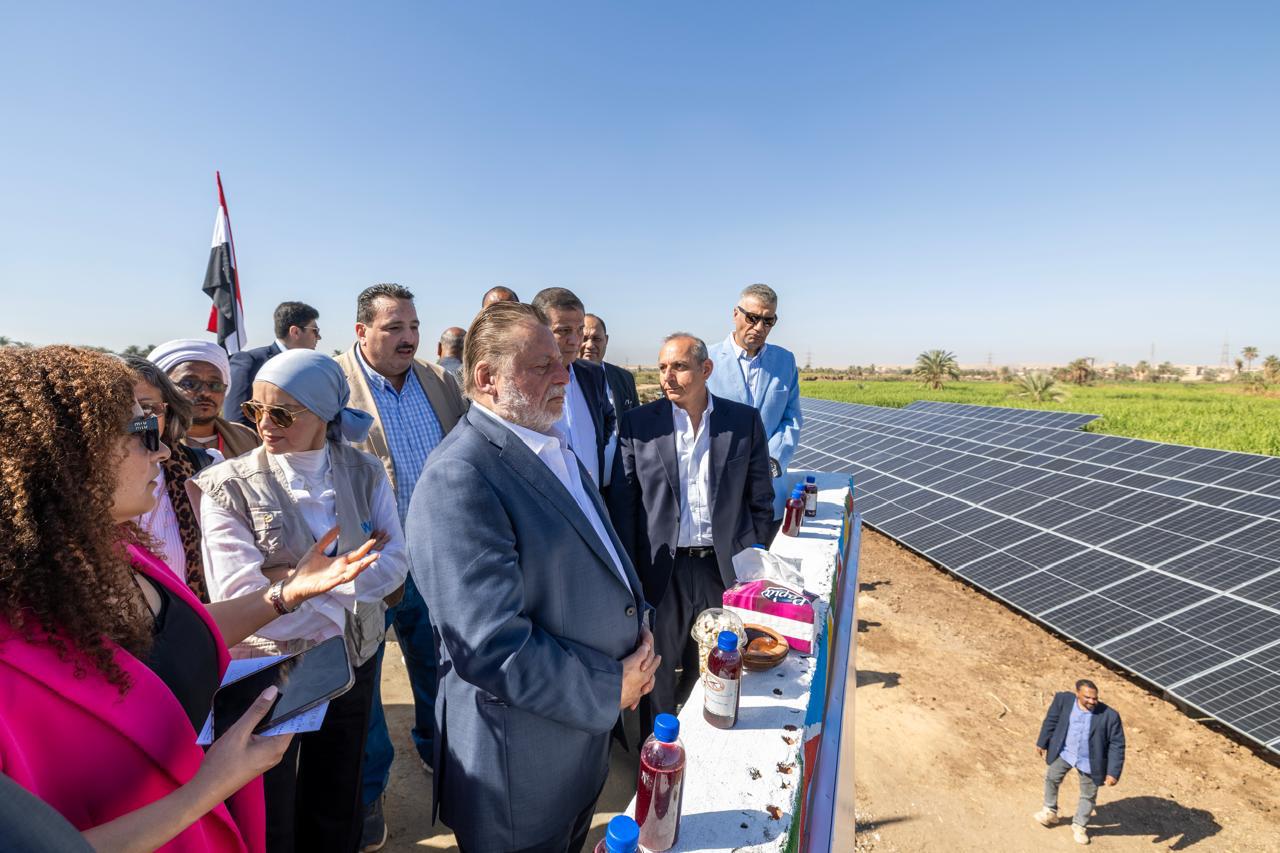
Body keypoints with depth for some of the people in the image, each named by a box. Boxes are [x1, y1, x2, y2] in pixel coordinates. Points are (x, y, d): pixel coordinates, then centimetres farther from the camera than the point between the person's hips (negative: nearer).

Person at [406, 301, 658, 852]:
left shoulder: (554, 446, 3)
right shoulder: (457, 481, -27)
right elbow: (493, 650, -30)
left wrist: (637, 624, -2)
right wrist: (611, 688, -17)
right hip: (522, 766, -7)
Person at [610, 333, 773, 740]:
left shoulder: (745, 420, -1)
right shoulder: (637, 423, -4)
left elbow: (761, 500, 5)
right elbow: (622, 504, -2)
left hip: (726, 568, 1)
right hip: (663, 571, -1)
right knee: (658, 675, 13)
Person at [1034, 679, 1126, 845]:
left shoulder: (1109, 715, -26)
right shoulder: (1063, 699, -20)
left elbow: (1117, 745, -15)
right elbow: (1051, 721, -5)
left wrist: (1113, 772, -15)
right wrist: (1042, 743, 4)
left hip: (1089, 761, -1)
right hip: (1064, 753, 2)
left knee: (1088, 795, 18)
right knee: (1051, 778, 19)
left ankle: (1079, 825, 44)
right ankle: (1050, 812, 44)